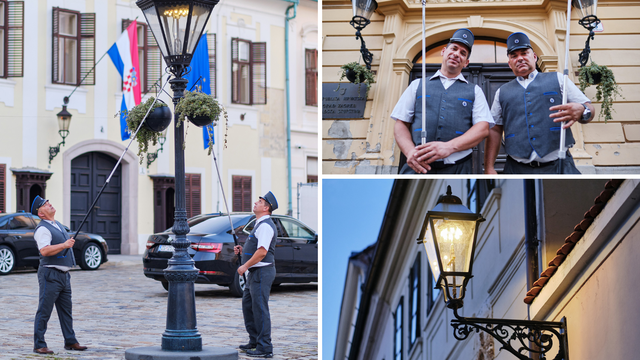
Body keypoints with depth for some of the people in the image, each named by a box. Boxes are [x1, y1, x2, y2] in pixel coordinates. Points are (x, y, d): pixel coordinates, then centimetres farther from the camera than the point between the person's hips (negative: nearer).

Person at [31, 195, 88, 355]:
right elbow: (44, 251, -26)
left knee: (66, 310, 12)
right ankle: (39, 345, -2)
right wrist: (64, 245, -23)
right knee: (44, 311, -6)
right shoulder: (42, 229, -13)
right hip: (50, 274, -9)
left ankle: (70, 341, 19)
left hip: (63, 274, 9)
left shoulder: (58, 225, 18)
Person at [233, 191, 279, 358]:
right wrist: (242, 250, 11)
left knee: (260, 308, -10)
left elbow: (262, 252, -23)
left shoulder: (265, 226, -16)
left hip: (262, 271, -11)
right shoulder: (260, 224, 19)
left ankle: (265, 348, -8)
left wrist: (245, 266, -17)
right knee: (248, 305, 17)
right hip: (255, 272, 11)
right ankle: (255, 341, 26)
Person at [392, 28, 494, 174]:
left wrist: (449, 147, -16)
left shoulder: (474, 91, 15)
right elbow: (401, 123, 11)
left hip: (457, 169, 0)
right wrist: (410, 152, -12)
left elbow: (483, 128, 2)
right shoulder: (418, 85, 17)